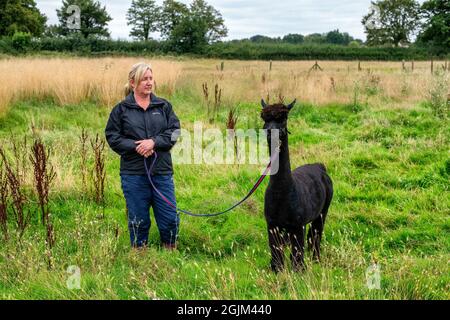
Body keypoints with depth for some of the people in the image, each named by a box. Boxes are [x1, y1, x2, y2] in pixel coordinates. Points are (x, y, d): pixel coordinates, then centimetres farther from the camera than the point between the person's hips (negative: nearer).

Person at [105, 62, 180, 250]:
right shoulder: (121, 109, 2)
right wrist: (135, 147, -14)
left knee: (169, 217, 3)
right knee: (138, 220, 7)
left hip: (162, 171, 2)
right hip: (133, 173, -2)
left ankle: (170, 251, 22)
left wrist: (154, 142, -15)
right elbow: (112, 137, 0)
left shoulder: (164, 106, 8)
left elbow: (174, 130, 1)